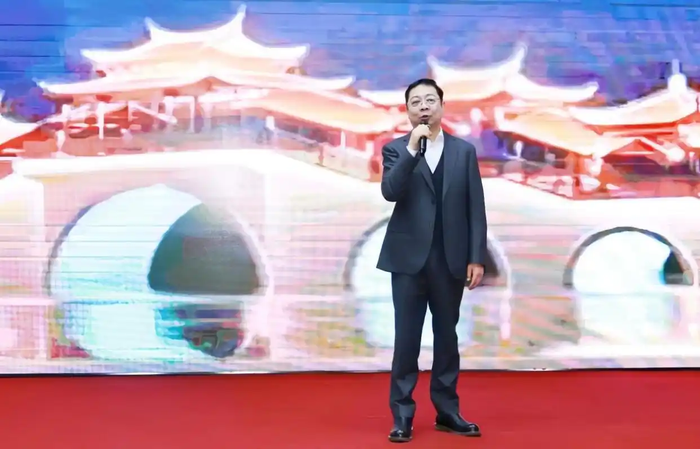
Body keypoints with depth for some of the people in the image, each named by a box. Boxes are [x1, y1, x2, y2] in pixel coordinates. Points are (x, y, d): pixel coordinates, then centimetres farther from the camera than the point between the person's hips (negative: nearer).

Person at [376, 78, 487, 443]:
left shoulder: (464, 151, 7)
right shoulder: (396, 149, 4)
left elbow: (476, 208, 4)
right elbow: (390, 192, -15)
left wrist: (477, 258, -2)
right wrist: (412, 148, -20)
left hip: (450, 260, 2)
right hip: (409, 259, -2)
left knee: (447, 337, 10)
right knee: (406, 340, 2)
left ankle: (447, 411, 21)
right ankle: (402, 416, 10)